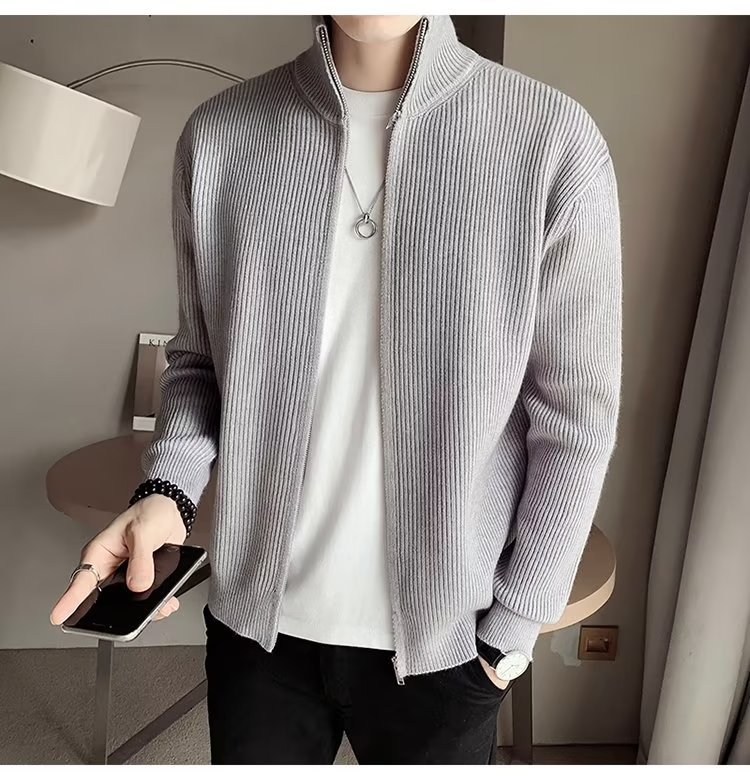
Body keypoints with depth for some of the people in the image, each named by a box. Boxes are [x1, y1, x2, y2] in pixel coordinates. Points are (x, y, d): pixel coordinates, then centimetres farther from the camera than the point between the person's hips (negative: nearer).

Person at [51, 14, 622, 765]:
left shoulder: (554, 140, -12)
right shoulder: (219, 135, -4)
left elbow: (576, 415, -7)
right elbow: (199, 358, 5)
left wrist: (513, 625, -4)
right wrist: (166, 490, -12)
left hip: (440, 629, -1)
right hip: (256, 616, 2)